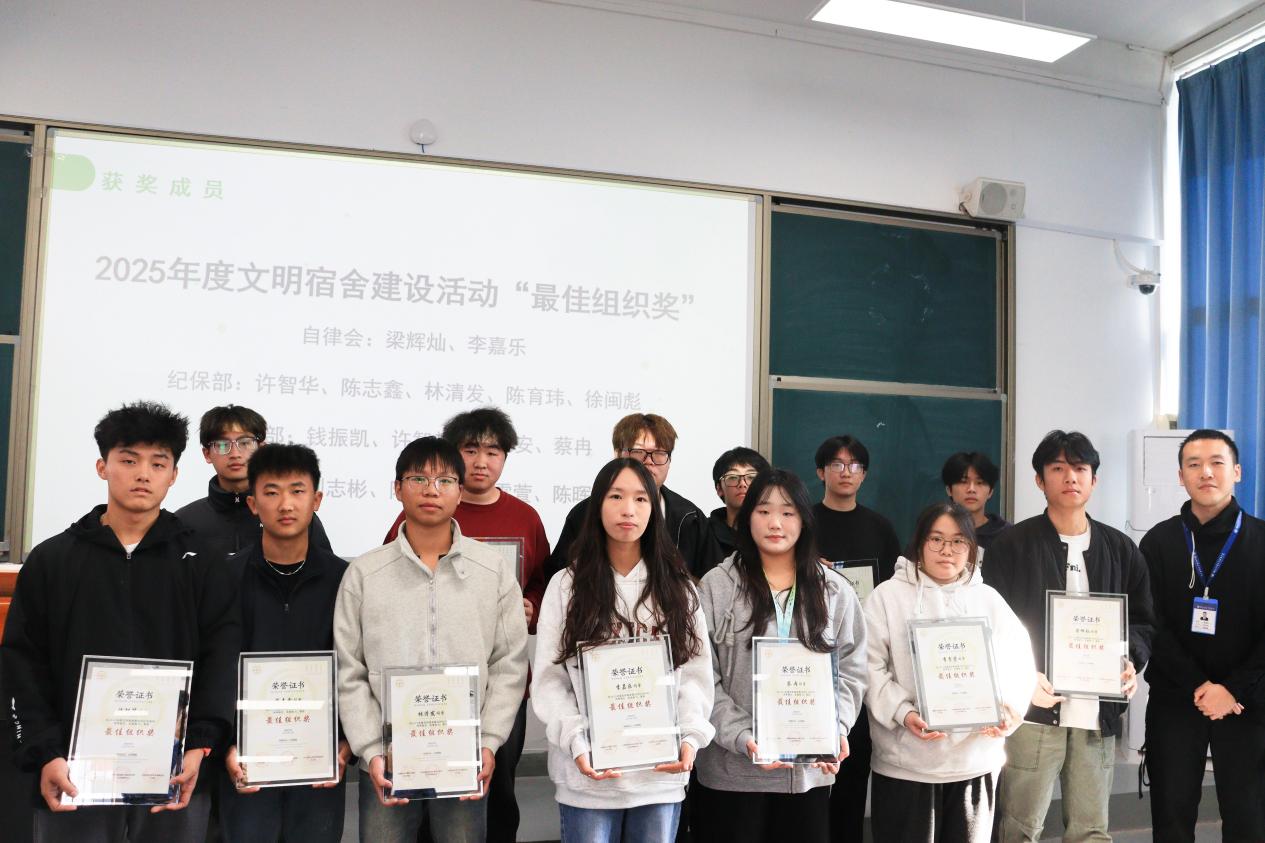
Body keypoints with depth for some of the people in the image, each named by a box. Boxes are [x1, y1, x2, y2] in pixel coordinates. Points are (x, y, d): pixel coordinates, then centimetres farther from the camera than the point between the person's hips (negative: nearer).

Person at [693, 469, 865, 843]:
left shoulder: (835, 590, 7)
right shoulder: (717, 585, -3)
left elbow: (851, 670, 7)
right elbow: (703, 678, -6)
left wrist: (836, 729, -8)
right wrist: (743, 737, -16)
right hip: (733, 769, -2)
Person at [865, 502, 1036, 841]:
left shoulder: (990, 600, 11)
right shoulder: (888, 596, -1)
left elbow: (1018, 662, 8)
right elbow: (871, 668, -6)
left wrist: (1011, 708, -10)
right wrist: (903, 713, -20)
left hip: (976, 761, 3)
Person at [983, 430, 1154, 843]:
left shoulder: (1121, 549, 11)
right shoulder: (1012, 545, -2)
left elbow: (1144, 621, 16)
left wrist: (1130, 661, -4)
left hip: (1098, 714, 4)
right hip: (1032, 710, -3)